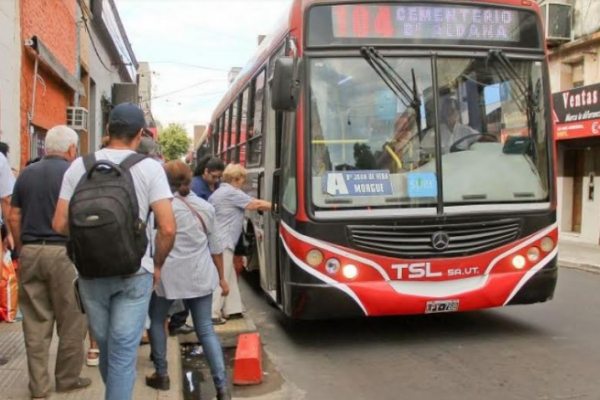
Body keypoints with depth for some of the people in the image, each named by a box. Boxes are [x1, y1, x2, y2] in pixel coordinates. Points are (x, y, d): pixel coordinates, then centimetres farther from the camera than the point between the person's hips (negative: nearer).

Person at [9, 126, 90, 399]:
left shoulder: (26, 174, 10)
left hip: (30, 252, 5)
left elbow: (14, 217, 11)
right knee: (71, 321, 8)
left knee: (35, 323, 9)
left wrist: (22, 250, 18)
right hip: (64, 252, -5)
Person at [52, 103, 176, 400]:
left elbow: (60, 224, -2)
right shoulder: (149, 167, -8)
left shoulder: (79, 166, 0)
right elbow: (168, 228, -14)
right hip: (135, 272, -3)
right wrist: (157, 264, 2)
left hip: (91, 272, 3)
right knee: (123, 352, 5)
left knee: (105, 346, 22)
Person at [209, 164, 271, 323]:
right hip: (223, 242, -10)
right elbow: (256, 204, -11)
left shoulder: (218, 192, 19)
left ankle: (231, 309, 18)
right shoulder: (232, 193, -10)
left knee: (229, 277, 14)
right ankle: (212, 314, -8)